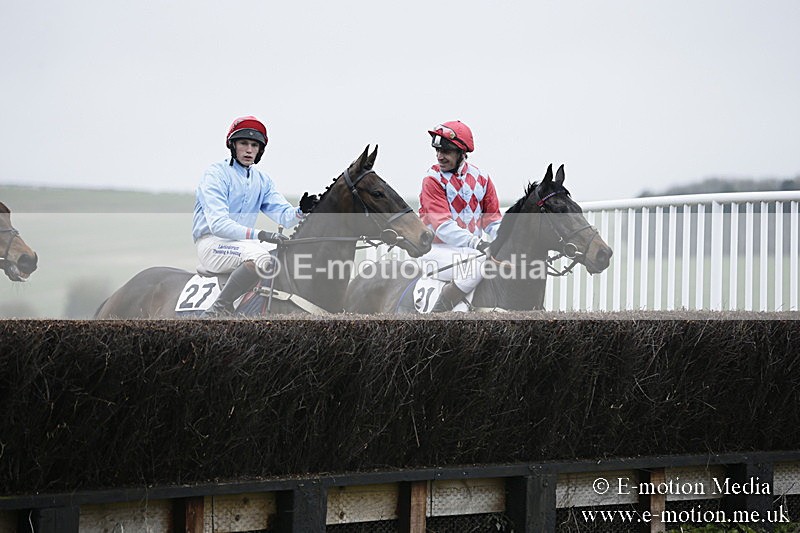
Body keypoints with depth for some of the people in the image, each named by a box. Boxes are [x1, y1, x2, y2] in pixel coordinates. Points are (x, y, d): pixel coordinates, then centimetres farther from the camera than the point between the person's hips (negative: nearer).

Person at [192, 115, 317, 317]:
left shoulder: (262, 180, 14)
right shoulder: (216, 174, -10)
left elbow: (283, 215, 4)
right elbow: (218, 223, -23)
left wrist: (300, 211, -21)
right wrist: (258, 234, -35)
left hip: (244, 241, 8)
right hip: (211, 242, -8)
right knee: (260, 257, -35)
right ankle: (217, 311, -27)